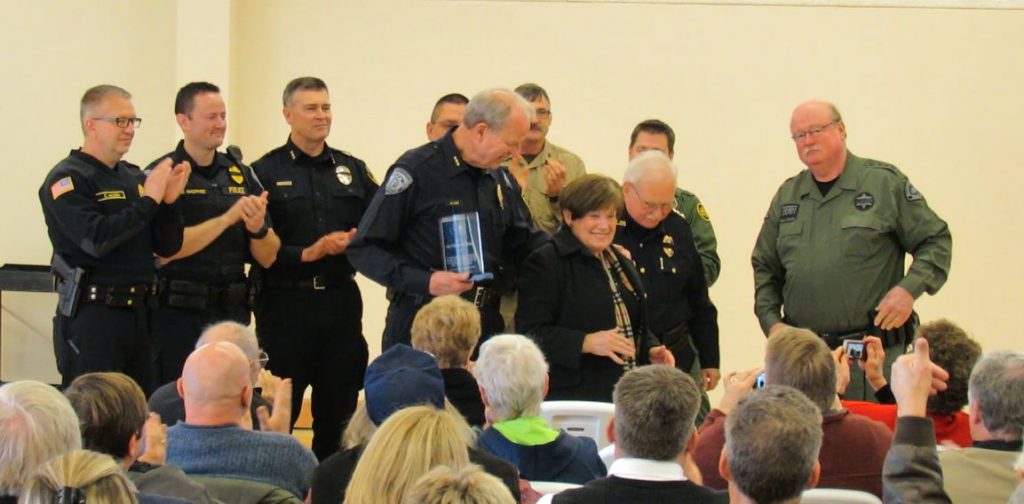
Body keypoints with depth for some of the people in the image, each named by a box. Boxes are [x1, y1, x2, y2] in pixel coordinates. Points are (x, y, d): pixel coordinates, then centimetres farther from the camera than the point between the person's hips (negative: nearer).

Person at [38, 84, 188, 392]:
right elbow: (96, 239, -21)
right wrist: (148, 200, -16)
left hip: (138, 313, 7)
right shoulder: (66, 179, -6)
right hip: (91, 317, -7)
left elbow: (168, 248, 14)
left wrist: (169, 201, -3)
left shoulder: (135, 178, 14)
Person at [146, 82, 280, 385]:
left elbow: (268, 258, 11)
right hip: (178, 314, -5)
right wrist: (227, 218, -18)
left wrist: (258, 228, -11)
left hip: (232, 313, 5)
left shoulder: (241, 175, 12)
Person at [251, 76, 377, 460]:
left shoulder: (353, 170, 14)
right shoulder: (265, 173, 1)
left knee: (339, 412, 7)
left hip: (341, 302, 4)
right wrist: (305, 255, -13)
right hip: (286, 303, -4)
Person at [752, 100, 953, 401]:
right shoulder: (787, 196, 15)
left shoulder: (885, 182, 2)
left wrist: (909, 289, -11)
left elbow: (936, 241, 4)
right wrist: (771, 321, 7)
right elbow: (764, 266, 22)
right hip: (802, 352, 4)